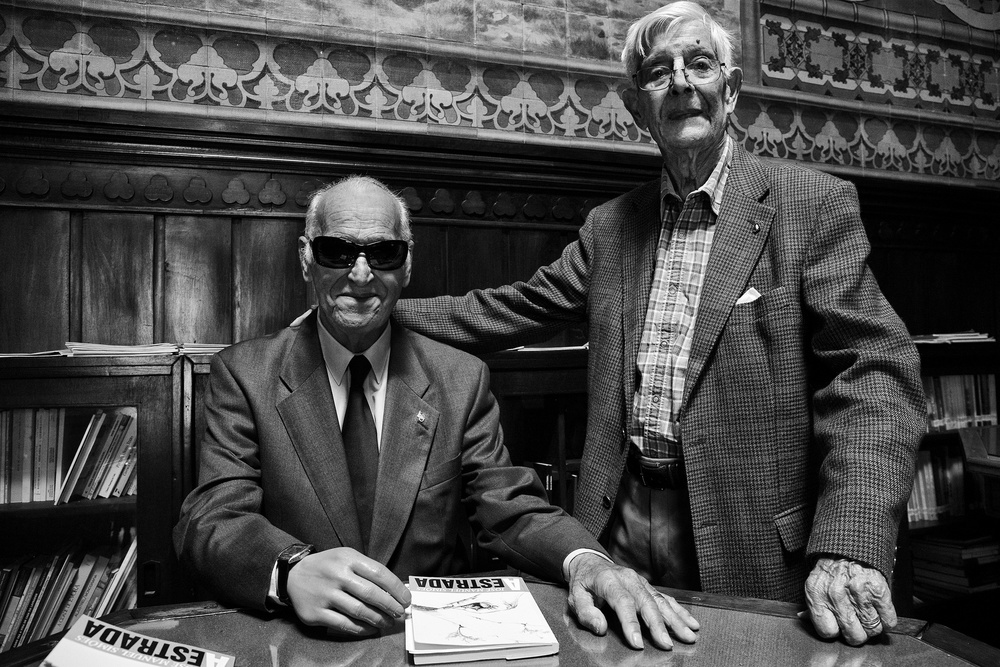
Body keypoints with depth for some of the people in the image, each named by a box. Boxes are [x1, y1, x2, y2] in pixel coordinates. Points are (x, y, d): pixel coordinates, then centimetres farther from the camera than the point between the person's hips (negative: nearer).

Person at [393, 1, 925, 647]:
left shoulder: (815, 204, -5)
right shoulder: (610, 227, 8)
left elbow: (873, 370, -12)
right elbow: (510, 311, 9)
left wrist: (849, 547, -23)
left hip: (748, 547, -3)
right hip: (617, 528, 4)